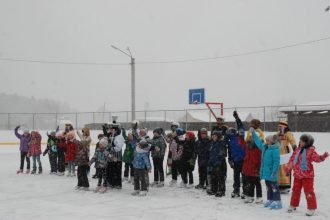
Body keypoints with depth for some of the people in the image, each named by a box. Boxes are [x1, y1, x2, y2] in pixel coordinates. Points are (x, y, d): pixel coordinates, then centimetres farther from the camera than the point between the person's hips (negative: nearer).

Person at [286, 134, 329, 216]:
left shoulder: (311, 151, -11)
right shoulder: (297, 150, 6)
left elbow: (317, 158, -24)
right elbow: (292, 159, 15)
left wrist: (323, 157, -44)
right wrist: (288, 169, 19)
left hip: (307, 175, -6)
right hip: (297, 175, 6)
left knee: (308, 191, -3)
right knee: (295, 190, 17)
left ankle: (311, 208, 9)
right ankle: (293, 205, 33)